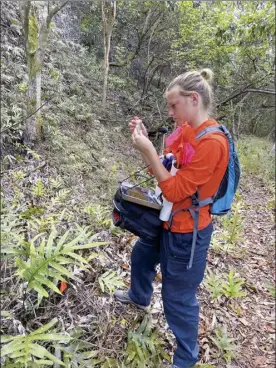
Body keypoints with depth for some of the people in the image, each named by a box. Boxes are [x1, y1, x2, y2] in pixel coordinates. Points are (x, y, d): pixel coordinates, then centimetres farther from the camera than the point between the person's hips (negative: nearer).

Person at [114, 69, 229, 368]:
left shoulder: (212, 142, -26)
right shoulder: (184, 131, 0)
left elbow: (175, 190, -25)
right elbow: (161, 170, 6)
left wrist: (148, 150, -25)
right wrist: (144, 141, -5)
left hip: (187, 231, -9)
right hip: (166, 220, 9)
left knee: (178, 298, 9)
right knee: (141, 255, 30)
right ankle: (139, 296, 62)